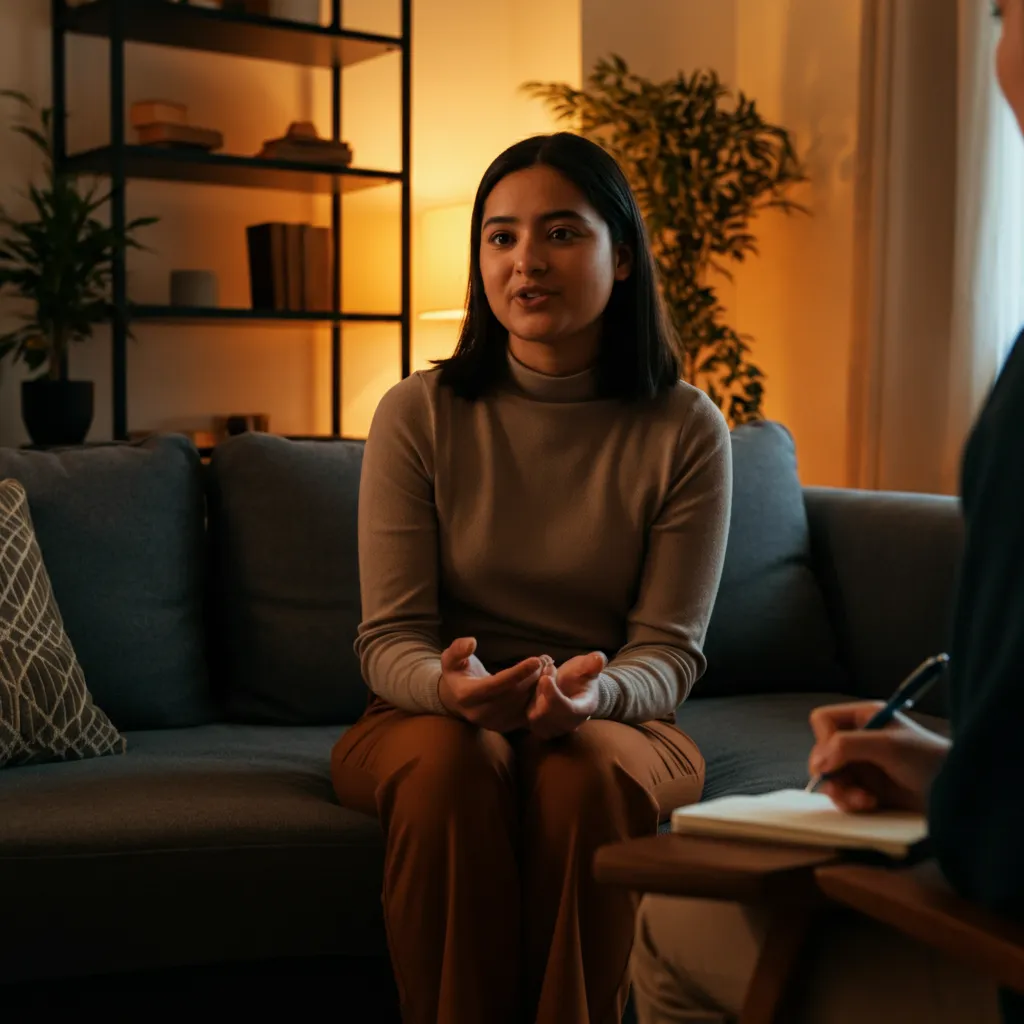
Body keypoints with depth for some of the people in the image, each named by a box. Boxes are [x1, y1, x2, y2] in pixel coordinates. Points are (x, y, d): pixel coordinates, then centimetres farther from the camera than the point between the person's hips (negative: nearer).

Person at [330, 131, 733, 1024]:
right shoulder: (418, 415, -5)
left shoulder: (686, 431, -5)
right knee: (452, 760, -34)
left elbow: (670, 652, -7)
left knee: (582, 773, -34)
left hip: (611, 721, 0)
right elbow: (390, 640, -7)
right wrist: (450, 685, -32)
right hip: (431, 715, 0)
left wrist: (593, 695, -31)